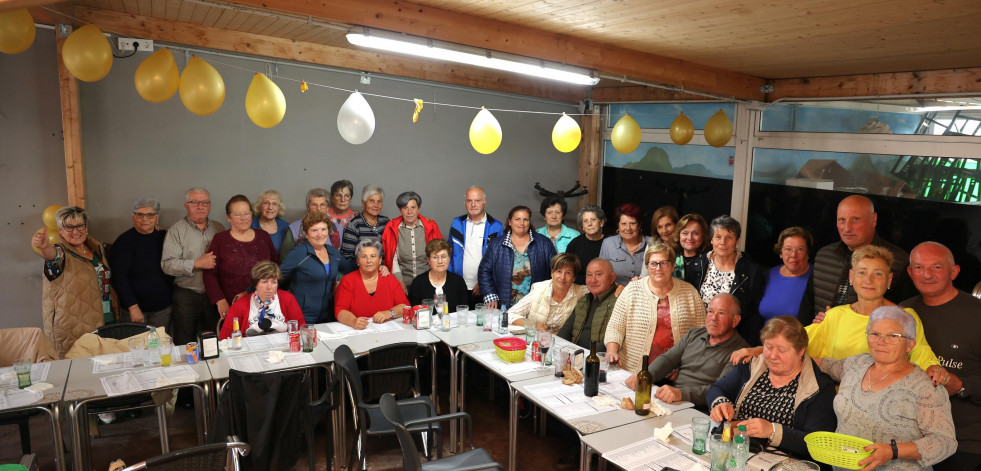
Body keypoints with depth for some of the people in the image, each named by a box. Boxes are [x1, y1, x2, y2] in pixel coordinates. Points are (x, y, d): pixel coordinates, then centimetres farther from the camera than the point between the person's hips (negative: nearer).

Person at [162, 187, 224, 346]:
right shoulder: (176, 230, -2)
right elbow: (167, 265, -11)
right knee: (185, 345, 3)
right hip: (186, 296, -3)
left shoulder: (219, 228, 10)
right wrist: (197, 264, -20)